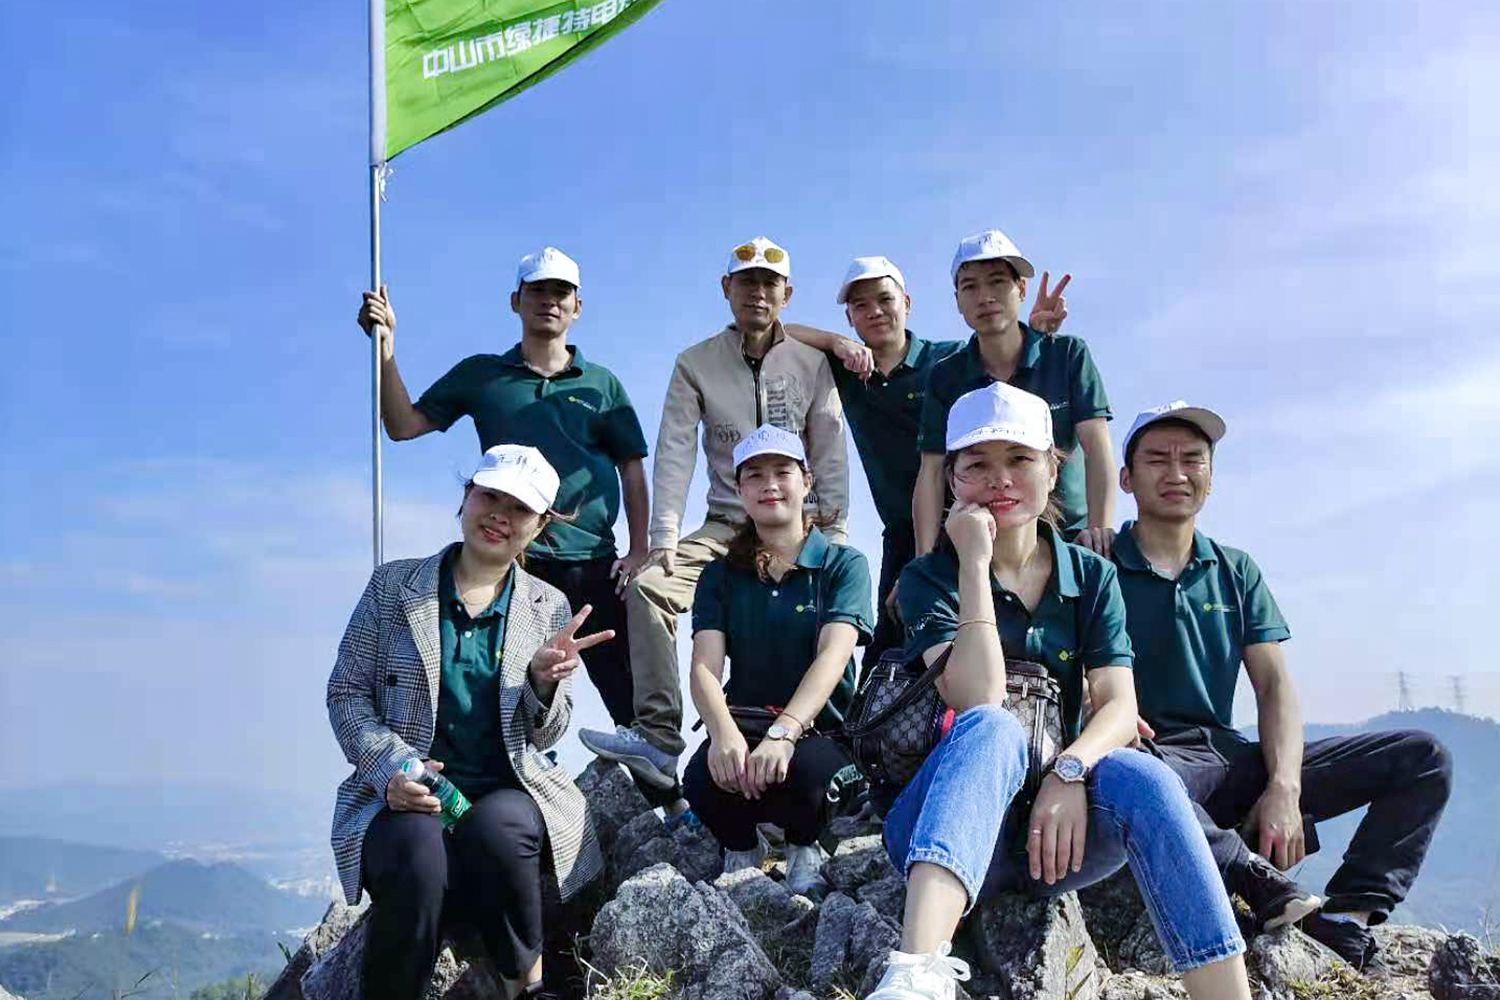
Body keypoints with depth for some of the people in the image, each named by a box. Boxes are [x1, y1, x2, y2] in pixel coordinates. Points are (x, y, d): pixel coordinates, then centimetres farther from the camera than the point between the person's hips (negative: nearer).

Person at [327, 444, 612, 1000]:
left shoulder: (549, 608, 9)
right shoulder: (393, 585, 6)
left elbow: (545, 735, 10)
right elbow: (346, 691, 5)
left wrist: (544, 682, -13)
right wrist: (390, 765, -13)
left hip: (508, 791, 1)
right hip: (406, 791, -1)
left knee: (496, 830, -34)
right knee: (417, 855, -35)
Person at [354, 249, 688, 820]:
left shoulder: (602, 384, 14)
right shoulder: (481, 375, 14)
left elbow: (632, 470, 11)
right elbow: (403, 425, 9)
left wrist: (637, 552, 1)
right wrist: (386, 351, -3)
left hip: (593, 564, 0)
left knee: (629, 693, 1)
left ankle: (671, 803, 9)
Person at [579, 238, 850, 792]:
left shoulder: (811, 362, 4)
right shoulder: (696, 363, 4)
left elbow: (830, 454, 3)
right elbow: (675, 454, -4)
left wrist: (835, 535, -5)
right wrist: (664, 538, -13)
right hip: (726, 525, 0)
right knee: (648, 588, -22)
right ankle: (658, 734, -25)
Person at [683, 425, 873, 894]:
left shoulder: (843, 564, 3)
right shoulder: (721, 574, 11)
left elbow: (833, 657, -14)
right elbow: (705, 666, -3)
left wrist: (783, 733, -32)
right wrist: (724, 733, -27)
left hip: (821, 732, -2)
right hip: (742, 723, 2)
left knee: (805, 770, -37)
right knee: (703, 778, -32)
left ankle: (804, 848, 0)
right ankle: (741, 848, 3)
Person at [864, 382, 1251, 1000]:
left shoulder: (1091, 577, 10)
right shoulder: (929, 579, 0)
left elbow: (1119, 706, -4)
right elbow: (978, 701, -18)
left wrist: (1071, 771, -25)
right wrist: (975, 562, -17)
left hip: (1058, 828, 3)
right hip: (944, 835, -2)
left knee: (1140, 776, -30)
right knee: (994, 730, -35)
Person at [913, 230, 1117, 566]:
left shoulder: (1069, 355, 3)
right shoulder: (945, 378, 6)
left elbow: (1097, 448, -6)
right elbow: (931, 472, 1)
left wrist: (1100, 528, -22)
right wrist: (925, 560, -12)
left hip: (1069, 530, -1)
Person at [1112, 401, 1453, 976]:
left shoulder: (1236, 572, 15)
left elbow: (1274, 685, 6)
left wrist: (1284, 788, -10)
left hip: (1232, 760, 5)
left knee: (1423, 758, -5)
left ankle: (1345, 913, -18)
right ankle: (1264, 886, -32)